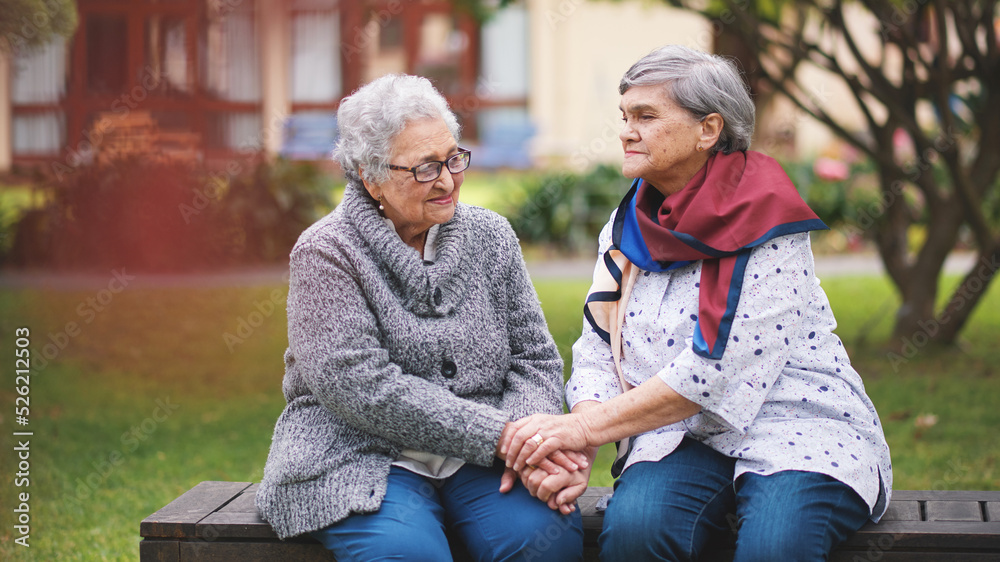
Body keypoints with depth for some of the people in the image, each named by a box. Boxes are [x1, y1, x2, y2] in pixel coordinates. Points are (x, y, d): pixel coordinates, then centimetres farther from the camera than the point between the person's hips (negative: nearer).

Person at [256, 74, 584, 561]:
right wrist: (497, 435, -20)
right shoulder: (326, 252, -6)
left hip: (482, 459, 4)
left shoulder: (490, 235, 9)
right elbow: (359, 386, -17)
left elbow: (536, 360, 10)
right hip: (363, 457, -3)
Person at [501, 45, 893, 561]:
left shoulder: (764, 227, -9)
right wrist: (571, 452, -12)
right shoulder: (627, 227, 11)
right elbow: (598, 353, 8)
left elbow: (718, 370, -18)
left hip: (794, 427, -4)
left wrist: (587, 427, -17)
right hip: (683, 437, 4)